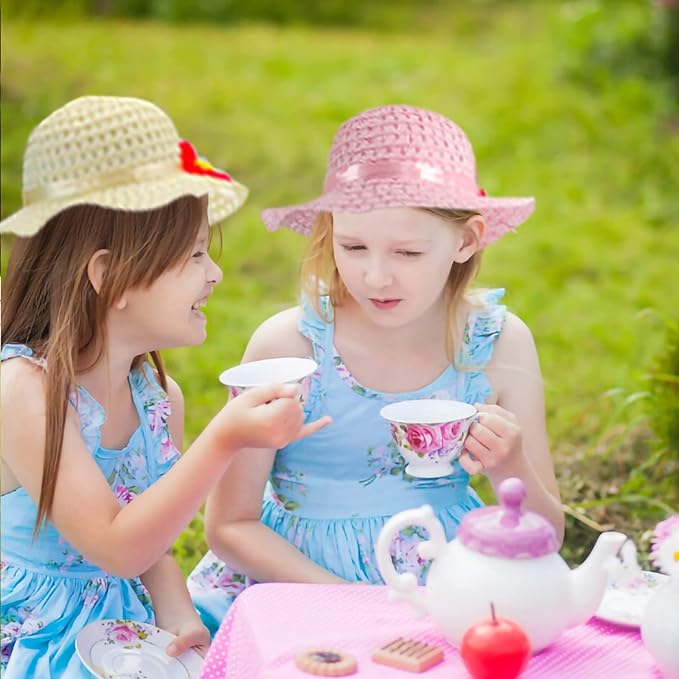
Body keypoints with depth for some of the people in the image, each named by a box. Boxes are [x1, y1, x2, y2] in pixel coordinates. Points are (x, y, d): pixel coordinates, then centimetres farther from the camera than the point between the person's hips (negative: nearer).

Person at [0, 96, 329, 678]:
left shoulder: (161, 396, 1)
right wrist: (222, 442, -33)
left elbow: (152, 552, 11)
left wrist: (179, 618, -9)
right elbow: (116, 549, -26)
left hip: (128, 629, 7)